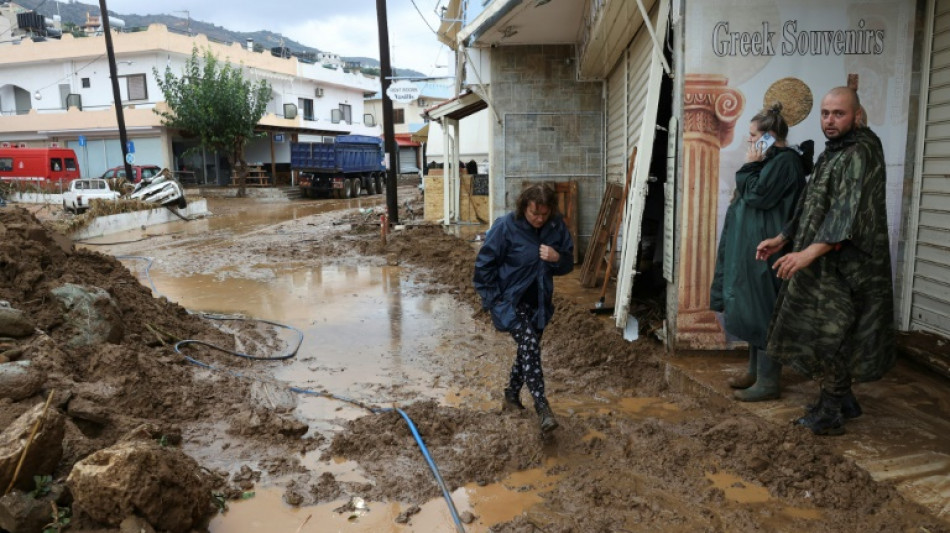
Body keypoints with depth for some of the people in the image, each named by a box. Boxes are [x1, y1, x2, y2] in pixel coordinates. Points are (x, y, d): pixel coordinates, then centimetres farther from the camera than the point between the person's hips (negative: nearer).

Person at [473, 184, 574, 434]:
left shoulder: (557, 227, -5)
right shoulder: (506, 227, -18)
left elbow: (568, 264, 5)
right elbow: (484, 265, -11)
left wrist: (557, 258, -18)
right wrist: (492, 298, -12)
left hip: (538, 302, 6)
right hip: (509, 300, -5)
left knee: (528, 349, 14)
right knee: (530, 344, -22)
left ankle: (512, 396, 36)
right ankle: (542, 408, -20)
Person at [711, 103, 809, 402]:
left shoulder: (785, 161, -14)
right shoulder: (773, 160, 16)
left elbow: (756, 196, -19)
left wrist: (750, 166, -10)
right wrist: (752, 168, 10)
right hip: (753, 249, 10)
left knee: (763, 314, -5)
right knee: (754, 313, 15)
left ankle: (767, 382, 3)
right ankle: (755, 372, 25)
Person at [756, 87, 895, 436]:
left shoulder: (861, 153, -14)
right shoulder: (830, 155, 16)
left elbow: (850, 214, -25)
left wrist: (809, 253, -33)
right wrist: (781, 240, 16)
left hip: (842, 266, -9)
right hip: (822, 266, 9)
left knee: (828, 337, -3)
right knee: (827, 337, 15)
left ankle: (831, 414, 9)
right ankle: (843, 402, 29)